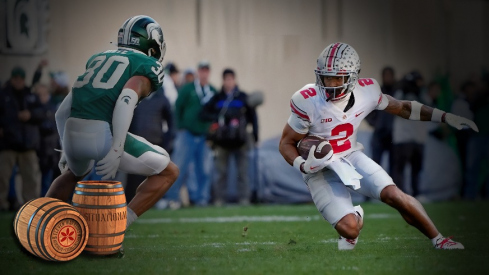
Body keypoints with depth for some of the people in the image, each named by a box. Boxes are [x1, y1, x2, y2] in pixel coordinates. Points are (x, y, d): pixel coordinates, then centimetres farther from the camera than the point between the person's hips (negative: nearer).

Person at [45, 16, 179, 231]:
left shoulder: (99, 60, 28)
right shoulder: (148, 66, 8)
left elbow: (63, 112, 25)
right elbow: (127, 99, -13)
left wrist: (67, 150, 36)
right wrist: (117, 150, -18)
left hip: (71, 135, 7)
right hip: (103, 137, -7)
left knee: (74, 173, 40)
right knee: (168, 172, 11)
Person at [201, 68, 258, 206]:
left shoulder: (243, 97, 7)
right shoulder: (217, 99, 9)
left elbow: (252, 116, 7)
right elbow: (205, 113, 5)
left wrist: (255, 135, -2)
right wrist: (216, 118, -13)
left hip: (240, 141, -1)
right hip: (222, 141, 1)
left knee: (243, 171, -2)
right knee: (221, 172, 1)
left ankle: (244, 198, 0)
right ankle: (219, 198, 4)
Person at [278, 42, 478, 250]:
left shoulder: (366, 91, -11)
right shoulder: (308, 102, -22)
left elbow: (401, 108, 8)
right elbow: (286, 143, -10)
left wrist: (445, 117, 6)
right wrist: (303, 166, -30)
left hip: (351, 157, 3)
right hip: (320, 169, -3)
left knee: (394, 195, -16)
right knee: (349, 228, -22)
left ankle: (438, 240, 6)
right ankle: (355, 217, 18)